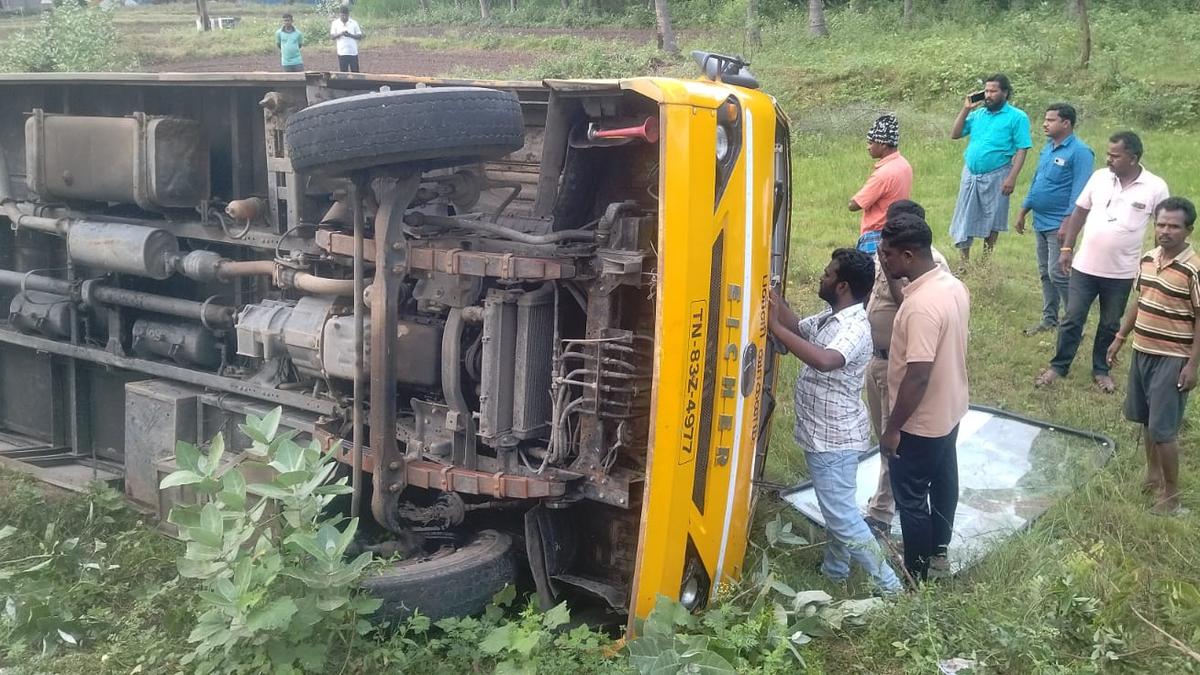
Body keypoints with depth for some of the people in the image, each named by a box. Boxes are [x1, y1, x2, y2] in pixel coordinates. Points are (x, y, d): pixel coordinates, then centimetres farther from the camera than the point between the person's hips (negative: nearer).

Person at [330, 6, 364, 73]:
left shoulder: (354, 23, 4)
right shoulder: (335, 23, 6)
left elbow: (360, 36, 3)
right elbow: (332, 36, 1)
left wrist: (350, 35, -15)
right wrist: (340, 34, -18)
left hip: (353, 52, 0)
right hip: (342, 52, 0)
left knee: (355, 72, 2)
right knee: (343, 73, 2)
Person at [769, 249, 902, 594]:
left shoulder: (855, 327, -27)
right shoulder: (831, 317, 3)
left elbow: (825, 360, -45)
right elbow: (798, 328, 17)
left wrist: (774, 326, -39)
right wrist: (773, 297, 3)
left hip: (835, 439, -10)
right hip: (824, 434, 10)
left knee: (842, 516, -1)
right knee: (834, 508, 24)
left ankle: (888, 585, 10)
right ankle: (835, 570, 41)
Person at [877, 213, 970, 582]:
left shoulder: (922, 305, -32)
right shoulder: (953, 285, -3)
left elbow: (918, 376, -30)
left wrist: (893, 427, -21)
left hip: (920, 422, -9)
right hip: (950, 410, 9)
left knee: (911, 498, 8)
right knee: (943, 480, 26)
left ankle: (916, 577, 24)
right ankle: (939, 549, 46)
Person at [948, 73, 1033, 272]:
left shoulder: (1017, 117, -5)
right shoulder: (978, 114, 9)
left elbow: (1021, 150, -9)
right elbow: (954, 134, 9)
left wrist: (1012, 178, -17)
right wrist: (965, 109, 1)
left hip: (996, 176, -4)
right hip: (970, 173, 4)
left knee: (992, 220, 7)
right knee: (965, 217, 6)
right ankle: (964, 261, 14)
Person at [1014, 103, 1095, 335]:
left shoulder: (1079, 151, -15)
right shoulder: (1047, 147, 11)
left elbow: (1079, 192, -19)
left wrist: (1067, 223, -24)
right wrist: (1022, 212, 18)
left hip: (1059, 224, -8)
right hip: (1040, 221, 8)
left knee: (1057, 274, -9)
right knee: (1045, 273, 13)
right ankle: (1049, 319, 22)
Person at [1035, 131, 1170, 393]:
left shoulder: (1155, 188, -10)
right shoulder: (1099, 177, -3)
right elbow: (1080, 211, 7)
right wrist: (1067, 248, 3)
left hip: (1121, 273, -1)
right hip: (1084, 266, 1)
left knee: (1110, 325, 14)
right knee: (1072, 320, 8)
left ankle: (1101, 370, 30)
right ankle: (1058, 366, 21)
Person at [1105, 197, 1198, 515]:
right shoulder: (1147, 259, 3)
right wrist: (1120, 338, 18)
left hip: (1172, 359, -7)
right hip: (1142, 352, 7)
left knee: (1163, 429, -5)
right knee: (1146, 421, 19)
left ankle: (1171, 495, 8)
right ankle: (1152, 476, 37)